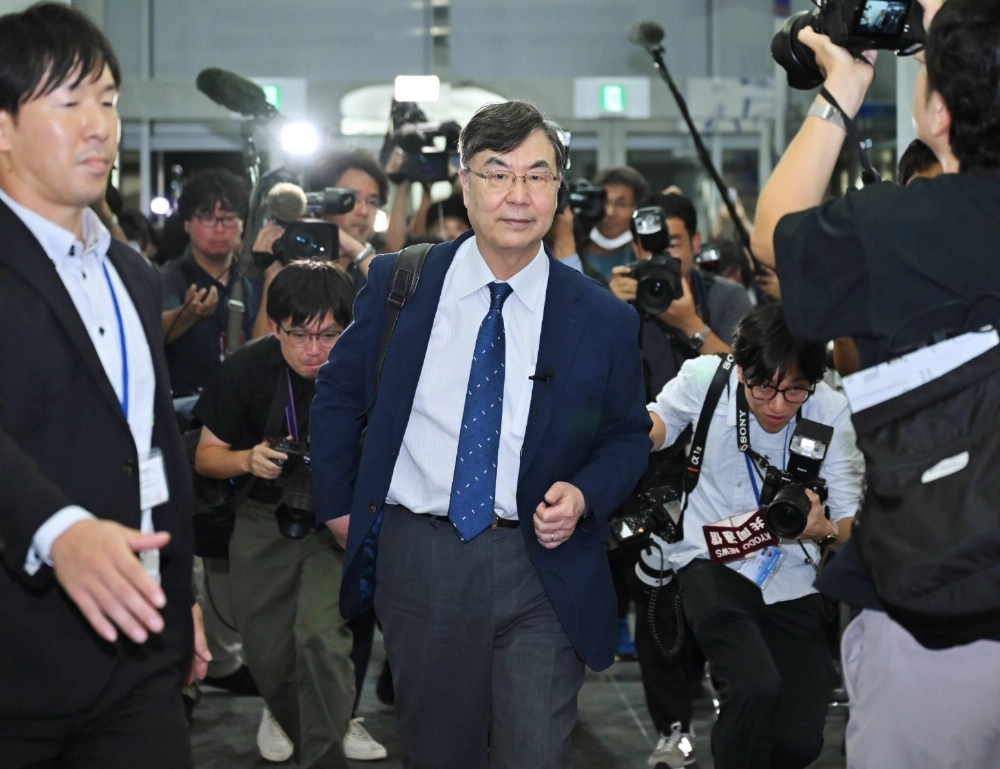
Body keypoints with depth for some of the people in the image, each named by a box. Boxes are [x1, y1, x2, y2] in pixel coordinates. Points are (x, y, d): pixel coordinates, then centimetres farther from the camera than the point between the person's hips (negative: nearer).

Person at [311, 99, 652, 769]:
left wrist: (584, 495, -9)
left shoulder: (603, 319, -2)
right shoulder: (398, 282, 1)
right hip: (416, 557, 2)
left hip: (540, 565, -1)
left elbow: (629, 434, 9)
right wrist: (338, 506, 9)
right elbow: (339, 394, 12)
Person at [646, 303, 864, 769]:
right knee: (756, 687, -28)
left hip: (791, 577, 2)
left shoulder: (830, 410, -12)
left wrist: (825, 530, -31)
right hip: (712, 560, -2)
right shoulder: (704, 378, -13)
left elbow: (854, 526, -7)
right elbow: (652, 430, 9)